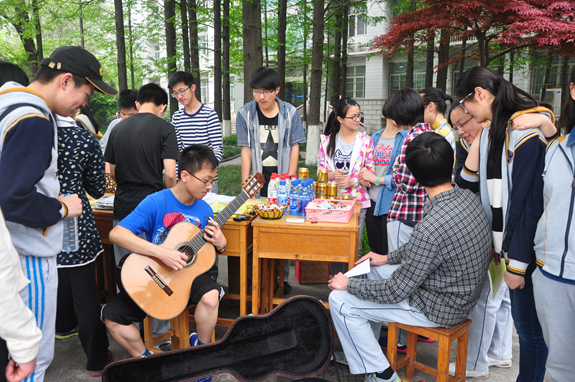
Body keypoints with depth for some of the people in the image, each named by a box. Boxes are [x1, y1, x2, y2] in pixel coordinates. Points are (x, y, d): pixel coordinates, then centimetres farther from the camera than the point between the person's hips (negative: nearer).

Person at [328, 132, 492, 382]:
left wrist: (348, 284, -10)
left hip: (439, 308, -9)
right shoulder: (467, 197, -8)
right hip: (458, 293, 9)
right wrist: (388, 258, 11)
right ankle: (366, 347, 34)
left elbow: (395, 291, -24)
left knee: (340, 301, -7)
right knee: (372, 269, 22)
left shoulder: (432, 226, -35)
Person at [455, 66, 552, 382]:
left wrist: (517, 263, -17)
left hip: (526, 251, -8)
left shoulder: (528, 132, -16)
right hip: (507, 244, 8)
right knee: (521, 319, 16)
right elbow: (472, 188, 12)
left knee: (530, 328, 4)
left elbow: (530, 204, -19)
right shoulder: (492, 132, 10)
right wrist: (476, 146, -1)